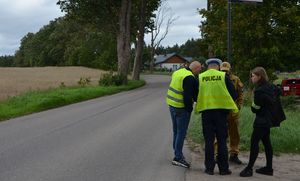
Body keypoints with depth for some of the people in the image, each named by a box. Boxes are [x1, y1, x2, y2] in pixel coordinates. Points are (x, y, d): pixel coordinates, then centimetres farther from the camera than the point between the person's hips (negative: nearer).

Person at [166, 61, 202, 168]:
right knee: (181, 133, -2)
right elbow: (188, 95, -23)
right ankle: (178, 157, 1)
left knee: (176, 131, 17)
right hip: (181, 108, -9)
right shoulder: (190, 78, -18)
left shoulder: (178, 72, 10)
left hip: (171, 104, 9)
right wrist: (189, 108, -11)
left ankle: (177, 153, 26)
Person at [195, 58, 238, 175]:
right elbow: (234, 95, 0)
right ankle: (223, 168, 11)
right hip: (221, 110, -1)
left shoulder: (200, 77, 0)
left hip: (206, 111, 1)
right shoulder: (223, 76, -3)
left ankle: (209, 168, 10)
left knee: (209, 140, 7)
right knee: (222, 140, 7)